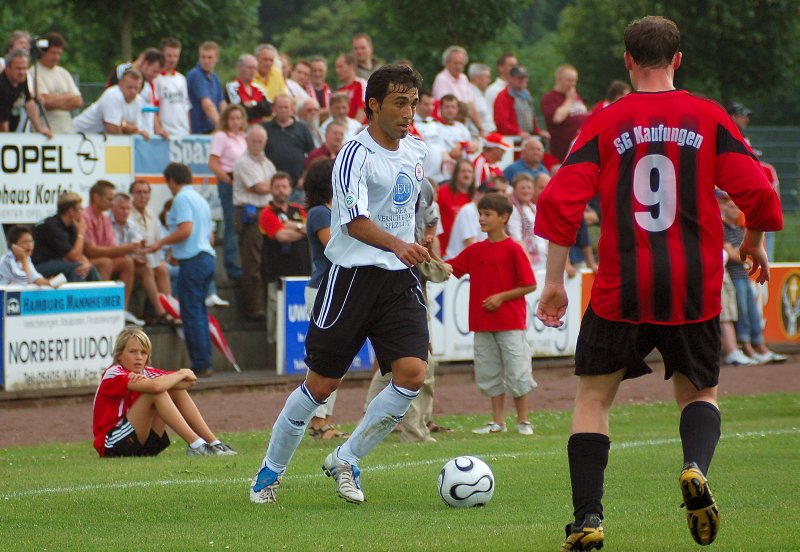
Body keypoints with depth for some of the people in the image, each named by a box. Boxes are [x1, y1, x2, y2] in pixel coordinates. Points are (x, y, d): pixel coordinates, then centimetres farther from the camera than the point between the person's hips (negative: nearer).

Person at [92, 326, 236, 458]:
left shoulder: (145, 372, 8)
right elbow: (155, 387, -32)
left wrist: (148, 381, -16)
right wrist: (181, 374, -12)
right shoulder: (113, 374, -15)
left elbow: (190, 381, -3)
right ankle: (195, 445, -26)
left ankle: (214, 443, -5)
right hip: (112, 446, -8)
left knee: (176, 389, 1)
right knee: (156, 393, -23)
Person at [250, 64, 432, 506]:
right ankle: (271, 471, 19)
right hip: (352, 275, -6)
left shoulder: (416, 152, 11)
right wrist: (398, 245, -40)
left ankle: (346, 460, 4)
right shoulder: (355, 155, -13)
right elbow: (356, 222, -25)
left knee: (412, 374, -13)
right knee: (322, 383, -1)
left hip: (400, 279, 6)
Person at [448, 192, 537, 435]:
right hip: (483, 323, 6)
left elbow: (530, 285, -8)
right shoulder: (475, 250, 10)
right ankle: (498, 421, 17)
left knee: (517, 371, -3)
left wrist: (501, 297, -15)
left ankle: (523, 421, 6)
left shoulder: (513, 249, -8)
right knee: (489, 373, 9)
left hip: (511, 322, -6)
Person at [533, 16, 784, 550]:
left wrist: (554, 281, 3)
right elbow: (757, 192, -3)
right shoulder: (710, 118, 1)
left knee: (593, 396, 14)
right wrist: (754, 243, 18)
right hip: (695, 289, 1)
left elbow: (561, 201, -5)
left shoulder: (606, 122, 1)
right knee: (699, 392, 19)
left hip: (621, 290, -1)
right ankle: (696, 469, -13)